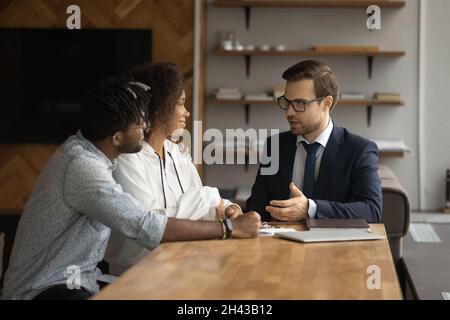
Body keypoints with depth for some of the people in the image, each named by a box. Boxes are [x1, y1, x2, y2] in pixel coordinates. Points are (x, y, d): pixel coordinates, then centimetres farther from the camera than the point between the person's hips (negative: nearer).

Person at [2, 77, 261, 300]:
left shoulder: (92, 150, 4)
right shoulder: (82, 166, -23)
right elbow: (146, 228, -28)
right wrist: (231, 228, -22)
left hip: (79, 278, 9)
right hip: (45, 290, -9)